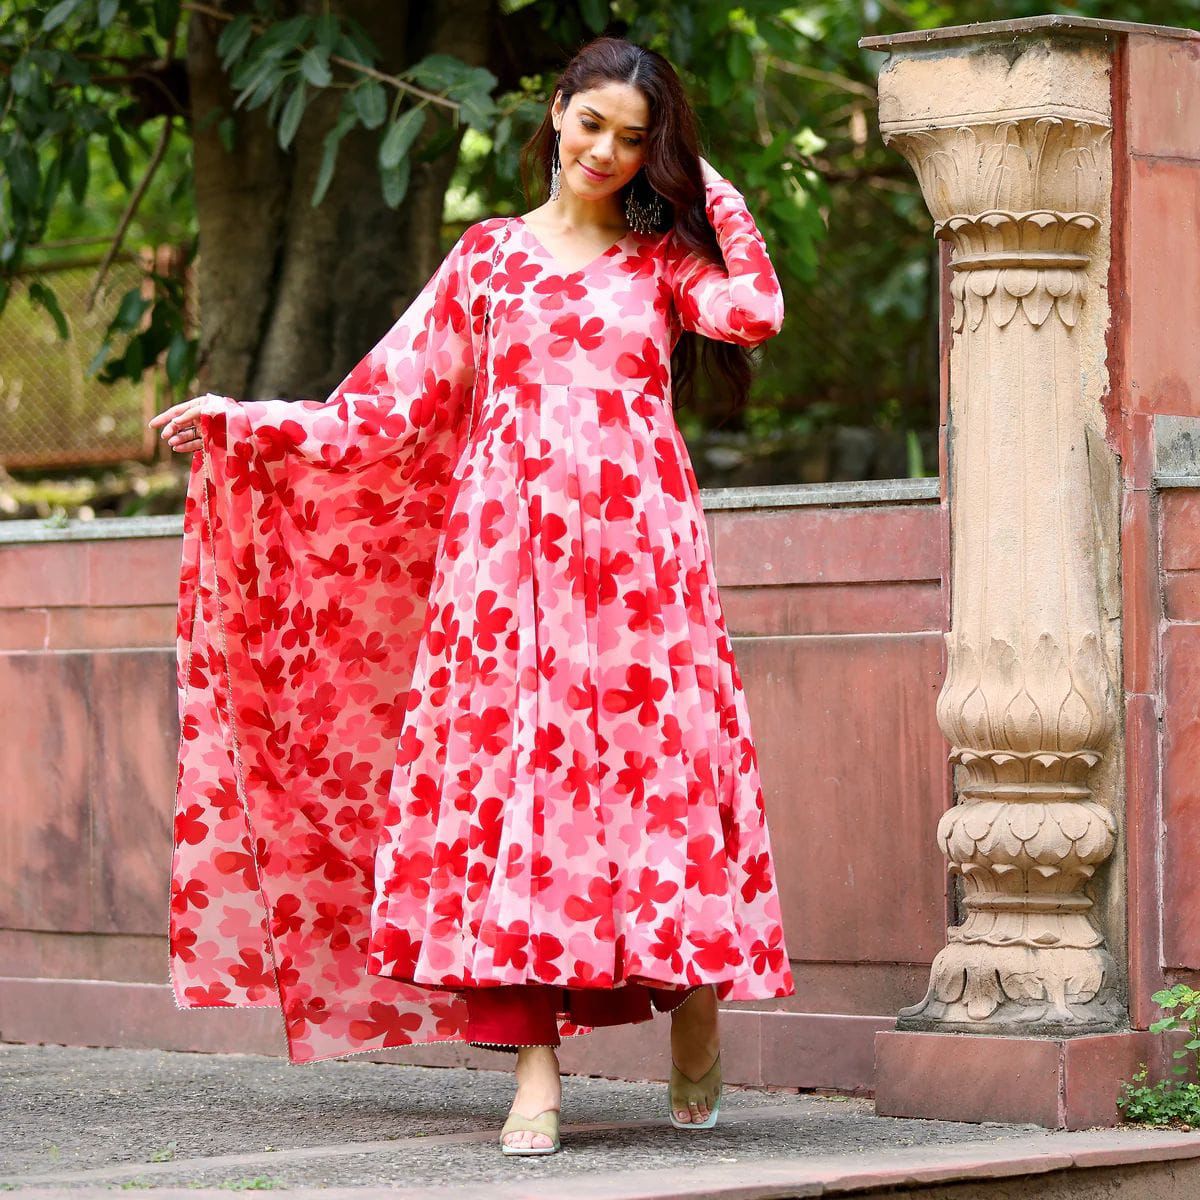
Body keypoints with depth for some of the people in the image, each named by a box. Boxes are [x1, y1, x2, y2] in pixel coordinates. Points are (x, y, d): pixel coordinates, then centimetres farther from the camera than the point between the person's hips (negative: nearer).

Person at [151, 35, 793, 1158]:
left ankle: (694, 1013, 13)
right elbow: (394, 401, 13)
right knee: (510, 775, -8)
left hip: (636, 556, 0)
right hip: (509, 548, 1)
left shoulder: (666, 256, 12)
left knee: (661, 768, -8)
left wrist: (712, 190, 3)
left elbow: (754, 310, -10)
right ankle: (535, 1069, -9)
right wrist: (242, 420, 8)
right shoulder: (490, 254, 15)